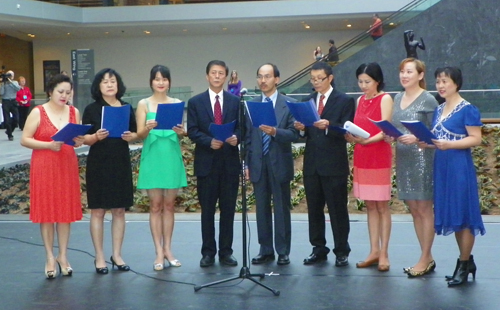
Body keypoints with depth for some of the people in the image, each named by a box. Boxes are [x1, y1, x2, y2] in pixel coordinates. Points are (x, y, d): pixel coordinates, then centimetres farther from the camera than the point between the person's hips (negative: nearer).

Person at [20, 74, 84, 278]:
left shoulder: (74, 112, 6)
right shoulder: (38, 112, -6)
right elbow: (24, 140, -8)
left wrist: (79, 142, -8)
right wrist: (49, 145, -20)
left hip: (67, 166, 4)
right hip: (44, 167, -3)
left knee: (66, 211, 6)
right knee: (46, 211, 2)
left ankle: (63, 256, 17)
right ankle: (50, 258, 12)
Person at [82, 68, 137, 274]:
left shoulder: (127, 108, 7)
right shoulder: (92, 109, -2)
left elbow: (135, 134, 11)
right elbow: (85, 139, -3)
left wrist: (130, 136, -11)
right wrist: (97, 136, -23)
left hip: (121, 164, 3)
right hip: (99, 164, -3)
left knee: (119, 210, 7)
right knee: (98, 211, 0)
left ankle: (117, 255, 16)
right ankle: (99, 257, 8)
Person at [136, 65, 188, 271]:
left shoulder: (177, 103, 8)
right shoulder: (144, 104, 2)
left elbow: (182, 132, 7)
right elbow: (140, 134, -4)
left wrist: (181, 132, -15)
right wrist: (148, 127, -25)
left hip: (172, 158, 2)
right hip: (153, 158, -2)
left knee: (169, 205, 7)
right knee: (155, 206, 1)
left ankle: (167, 249, 15)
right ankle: (159, 252, 5)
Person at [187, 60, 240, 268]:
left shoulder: (236, 101, 8)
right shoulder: (195, 102, 4)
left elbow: (241, 127, 5)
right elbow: (192, 131, -1)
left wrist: (236, 138, -17)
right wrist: (209, 141, -18)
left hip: (230, 162, 1)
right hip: (206, 163, -1)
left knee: (228, 209, 6)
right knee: (207, 210, 5)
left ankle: (226, 252, 15)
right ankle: (208, 252, 13)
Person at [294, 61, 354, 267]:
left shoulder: (344, 101, -1)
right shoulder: (308, 101, 14)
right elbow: (306, 132, 12)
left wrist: (329, 125, -25)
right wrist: (301, 128, -10)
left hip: (334, 164, -5)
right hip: (312, 163, 5)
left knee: (337, 209, 0)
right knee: (314, 209, 9)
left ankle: (341, 252, 9)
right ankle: (319, 249, 19)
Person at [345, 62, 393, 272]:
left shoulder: (385, 99, -5)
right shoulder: (360, 101, 13)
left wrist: (367, 140, -28)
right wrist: (348, 136, -9)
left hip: (379, 158, -6)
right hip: (361, 158, 6)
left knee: (382, 206, -1)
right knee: (370, 206, 9)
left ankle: (384, 253, 4)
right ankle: (374, 251, 15)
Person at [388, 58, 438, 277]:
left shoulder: (428, 100, -7)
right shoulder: (397, 99, 12)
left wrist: (417, 138, -23)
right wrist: (390, 136, -2)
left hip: (422, 158, -7)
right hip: (403, 158, 7)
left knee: (424, 209, -1)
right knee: (414, 209, 11)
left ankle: (425, 259, 7)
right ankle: (428, 258, 20)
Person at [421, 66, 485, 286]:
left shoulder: (467, 109, -8)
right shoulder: (439, 110, 15)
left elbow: (476, 139, -13)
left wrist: (449, 144, -24)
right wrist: (426, 142, 1)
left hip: (460, 167, -8)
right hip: (442, 167, 8)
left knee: (462, 214, -3)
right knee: (451, 214, 10)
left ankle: (464, 265, 5)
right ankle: (467, 261, 22)